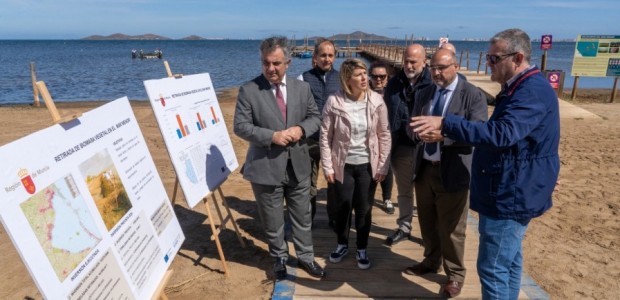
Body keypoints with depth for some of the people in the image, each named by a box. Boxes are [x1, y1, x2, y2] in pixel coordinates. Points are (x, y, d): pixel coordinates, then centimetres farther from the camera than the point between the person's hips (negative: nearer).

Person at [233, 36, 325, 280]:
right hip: (266, 167, -3)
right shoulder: (248, 90, -10)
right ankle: (280, 259, 39)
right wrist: (272, 136, -22)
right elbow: (240, 126, -11)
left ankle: (305, 257, 38)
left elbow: (315, 117, 9)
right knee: (272, 221, 14)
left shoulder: (302, 88, 2)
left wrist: (301, 129, -13)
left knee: (302, 216, 17)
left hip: (298, 165, 3)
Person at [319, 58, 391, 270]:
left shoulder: (376, 101, -7)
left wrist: (383, 165, -3)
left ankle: (362, 249, 31)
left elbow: (384, 135, -1)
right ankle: (342, 244, 36)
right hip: (343, 165, -1)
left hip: (367, 165, 1)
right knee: (342, 207, 12)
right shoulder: (334, 102, -12)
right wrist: (327, 166, -7)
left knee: (364, 209, 11)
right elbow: (325, 136, -6)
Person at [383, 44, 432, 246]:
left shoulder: (433, 84, -10)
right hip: (401, 147, 4)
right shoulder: (394, 84, 4)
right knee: (404, 191, 18)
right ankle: (404, 228, 34)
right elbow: (386, 115, 8)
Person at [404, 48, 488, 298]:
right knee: (427, 222, 18)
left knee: (451, 228, 6)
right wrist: (419, 132, -15)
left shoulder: (473, 95, -8)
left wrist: (445, 135, -30)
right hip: (424, 168, 5)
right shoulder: (423, 94, 10)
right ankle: (431, 261, 40)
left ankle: (455, 274, 27)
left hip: (452, 172, -5)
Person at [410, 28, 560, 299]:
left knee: (493, 268, -1)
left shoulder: (533, 90, -22)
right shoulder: (524, 87, 13)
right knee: (508, 261, 22)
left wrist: (445, 123, -38)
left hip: (511, 195, -11)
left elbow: (501, 133, -36)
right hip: (514, 192, 11)